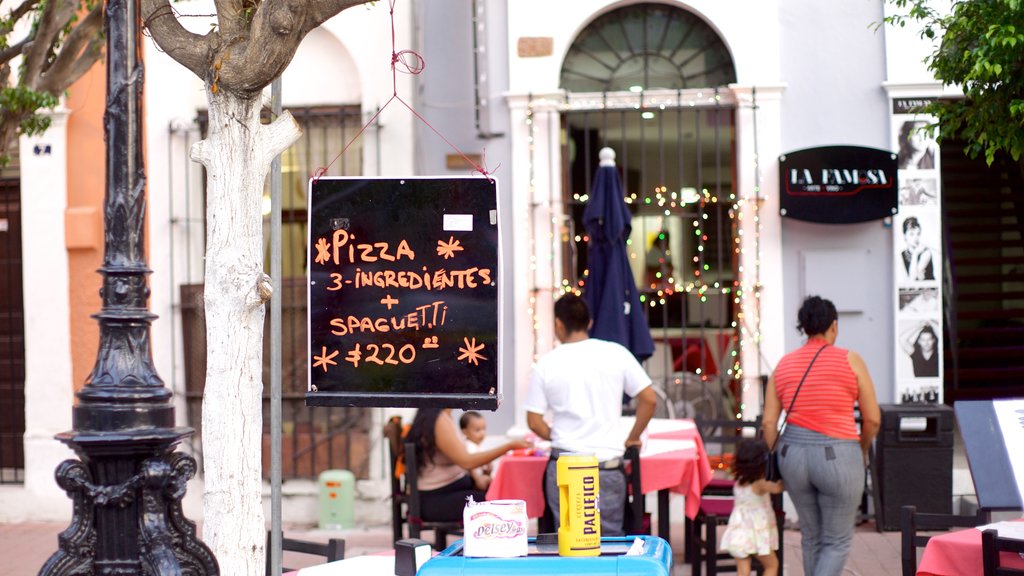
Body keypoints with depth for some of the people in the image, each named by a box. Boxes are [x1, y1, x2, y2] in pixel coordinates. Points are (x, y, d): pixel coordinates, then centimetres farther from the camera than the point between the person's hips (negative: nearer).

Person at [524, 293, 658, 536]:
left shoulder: (546, 363, 0)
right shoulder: (616, 354, 0)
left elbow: (534, 422, 1)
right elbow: (649, 399, 0)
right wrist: (632, 438, 13)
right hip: (608, 465, 0)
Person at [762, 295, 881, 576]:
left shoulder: (784, 365, 6)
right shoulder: (851, 360, -4)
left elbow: (769, 422, 2)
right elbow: (873, 418, -2)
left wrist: (778, 461, 14)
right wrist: (863, 449, 16)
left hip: (794, 454, 4)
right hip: (837, 458, -4)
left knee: (811, 538, 20)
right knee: (837, 543, 8)